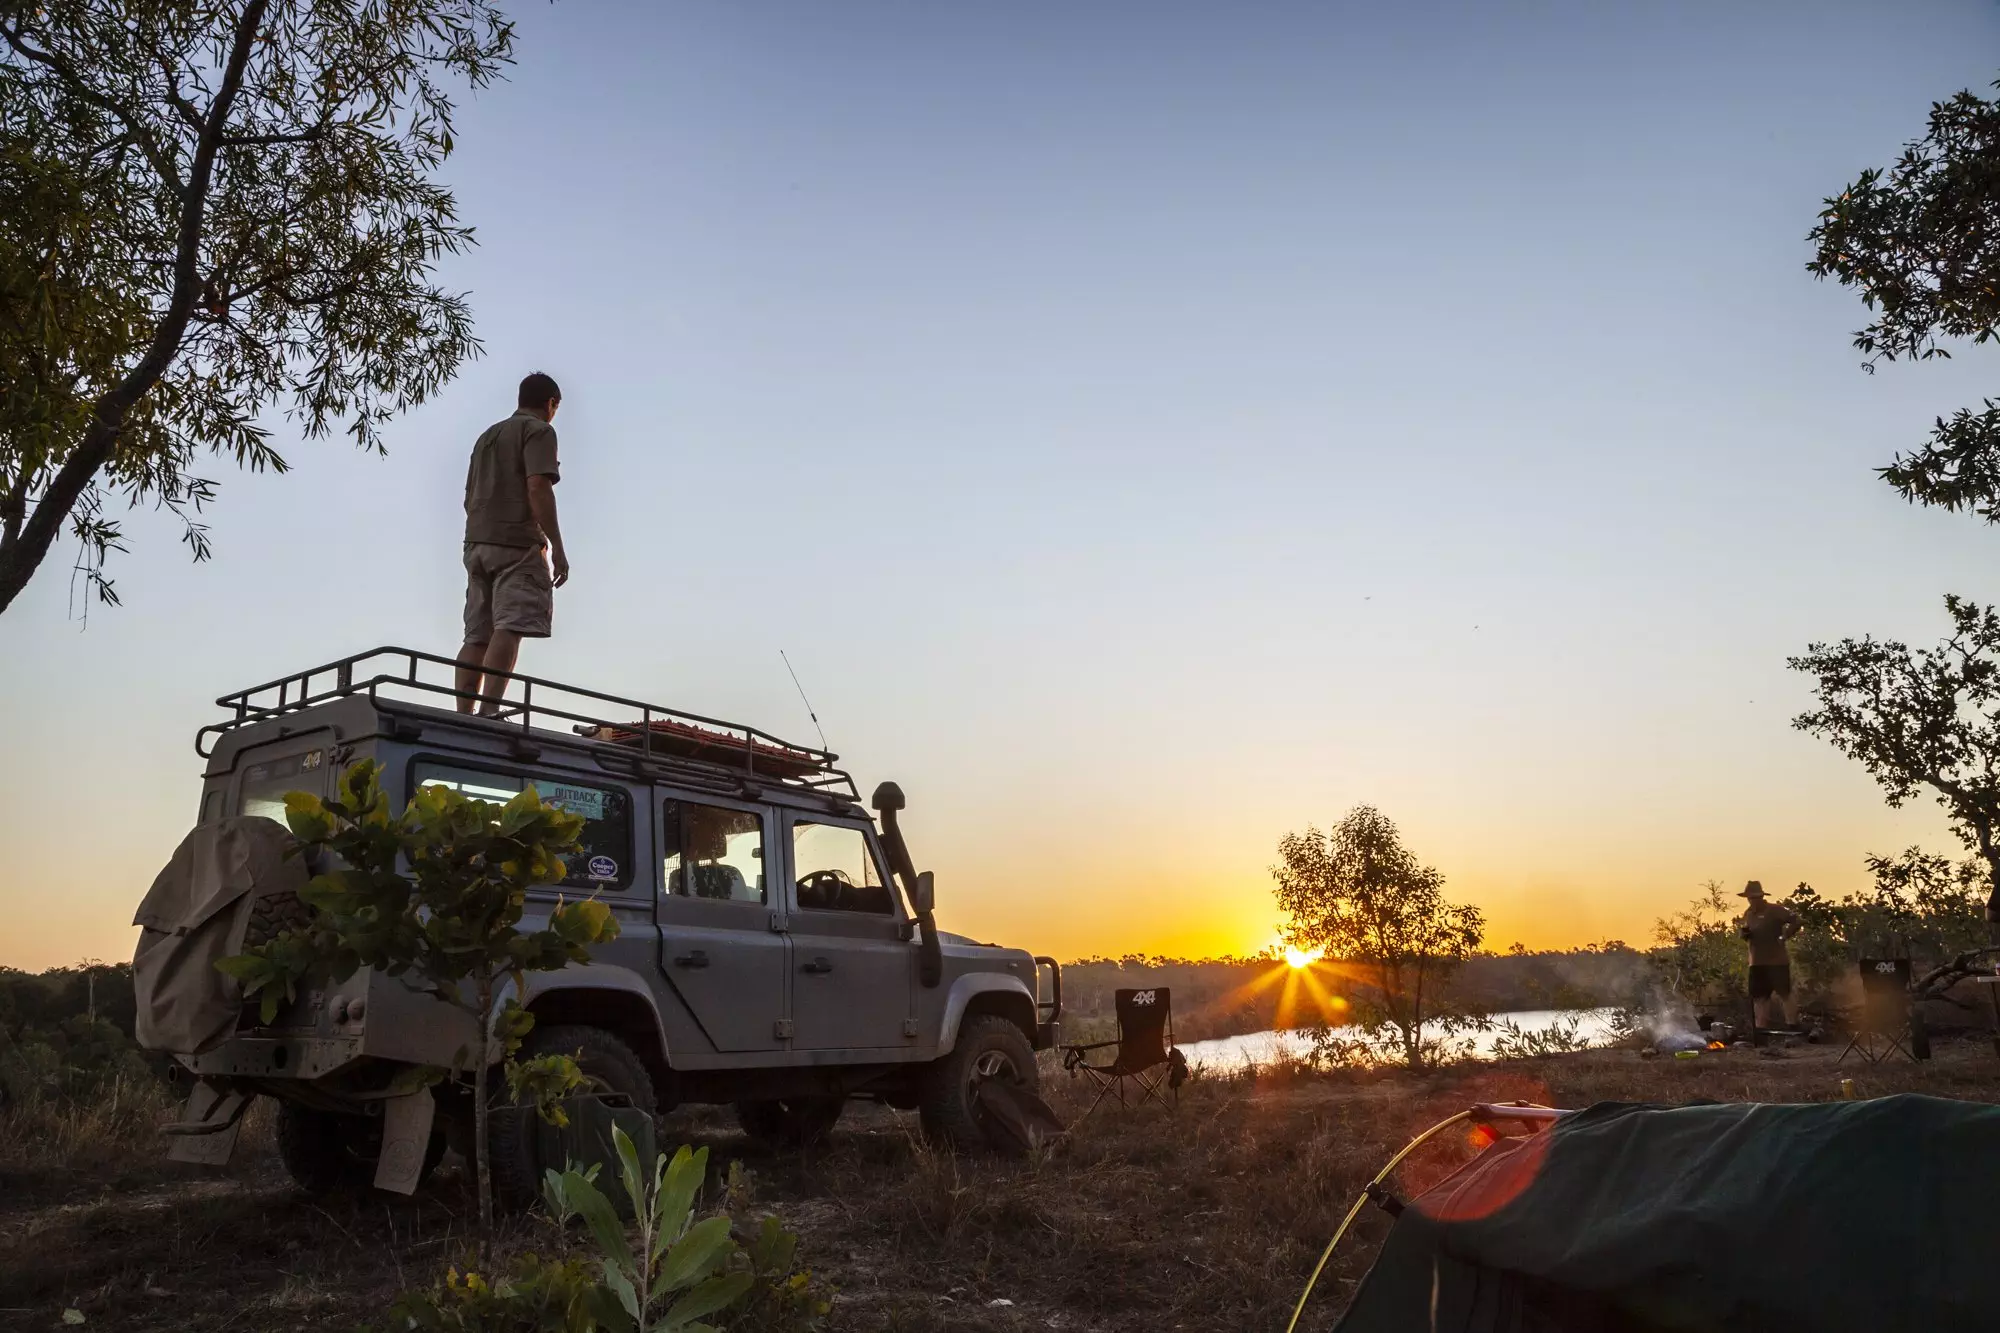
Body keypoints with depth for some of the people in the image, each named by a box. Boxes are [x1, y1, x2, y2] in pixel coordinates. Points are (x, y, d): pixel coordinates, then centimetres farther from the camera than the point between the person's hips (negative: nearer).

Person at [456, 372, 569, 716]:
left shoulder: (487, 436, 27)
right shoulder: (539, 431, 1)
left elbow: (469, 498, 26)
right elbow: (538, 488, -13)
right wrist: (557, 546, -14)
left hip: (478, 543, 8)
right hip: (517, 542, -8)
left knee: (476, 635, 2)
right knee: (510, 627, -17)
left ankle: (463, 715, -6)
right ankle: (490, 709, -30)